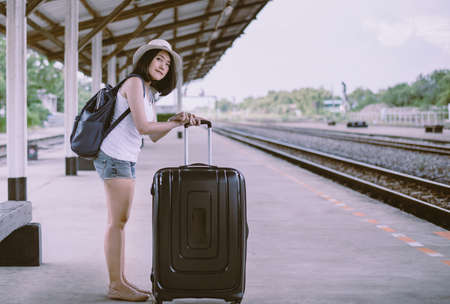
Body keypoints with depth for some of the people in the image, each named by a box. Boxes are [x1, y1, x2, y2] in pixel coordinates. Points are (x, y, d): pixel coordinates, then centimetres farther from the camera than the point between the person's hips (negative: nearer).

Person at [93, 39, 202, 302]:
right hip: (114, 155, -10)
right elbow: (142, 127, -18)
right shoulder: (134, 83, -11)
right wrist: (176, 123, -6)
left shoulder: (148, 93, 17)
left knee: (121, 220, 11)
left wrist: (177, 120, 1)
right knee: (118, 221, -6)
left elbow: (155, 136, 15)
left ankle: (120, 281, 17)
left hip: (126, 159, 10)